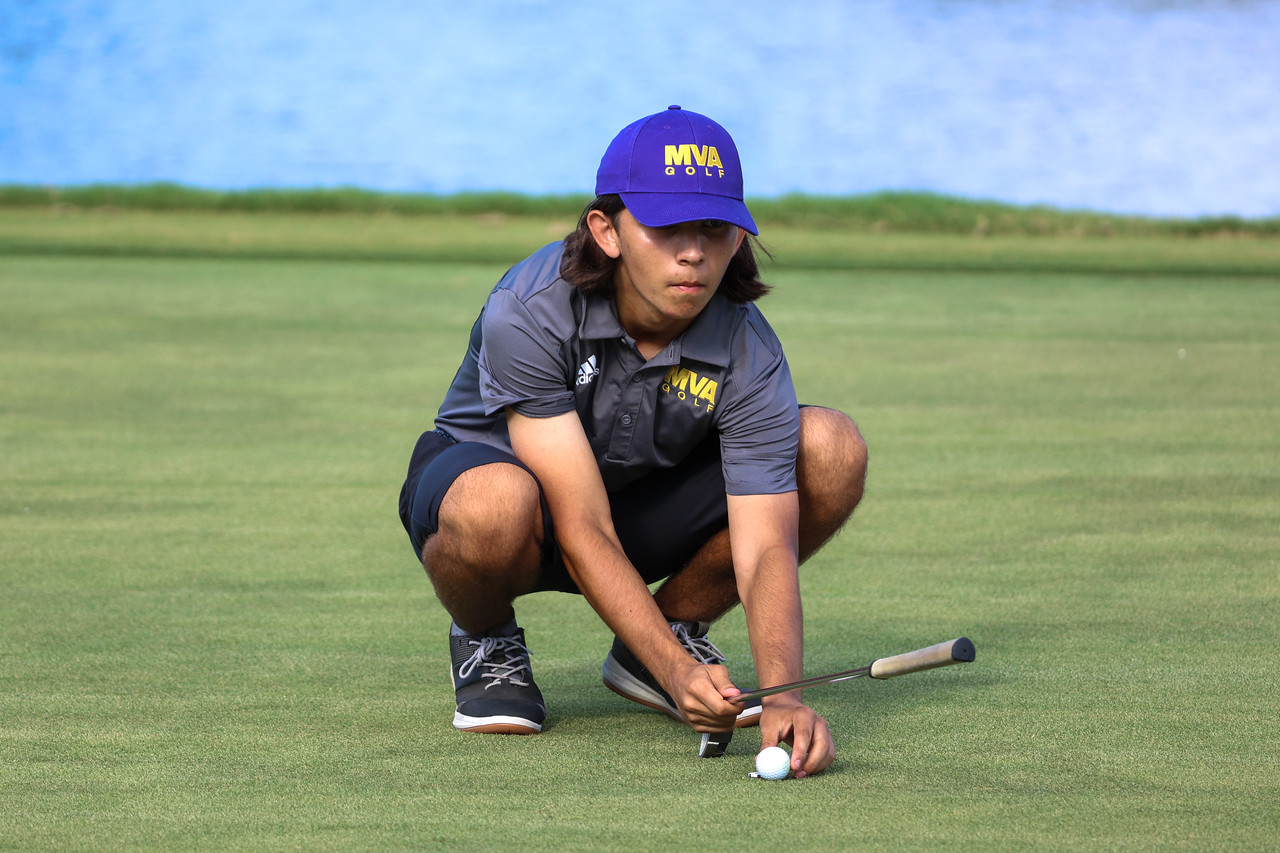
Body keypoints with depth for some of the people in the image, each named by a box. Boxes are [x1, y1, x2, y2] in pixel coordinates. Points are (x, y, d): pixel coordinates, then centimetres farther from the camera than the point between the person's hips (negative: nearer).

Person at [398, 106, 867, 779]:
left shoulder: (748, 354, -23)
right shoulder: (529, 313, -32)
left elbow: (766, 547, -30)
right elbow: (582, 532, -34)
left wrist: (781, 695, -49)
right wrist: (676, 674, -45)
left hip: (648, 505, 3)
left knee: (832, 450, -21)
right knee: (496, 504, -43)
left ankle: (676, 626, 3)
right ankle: (486, 644, -4)